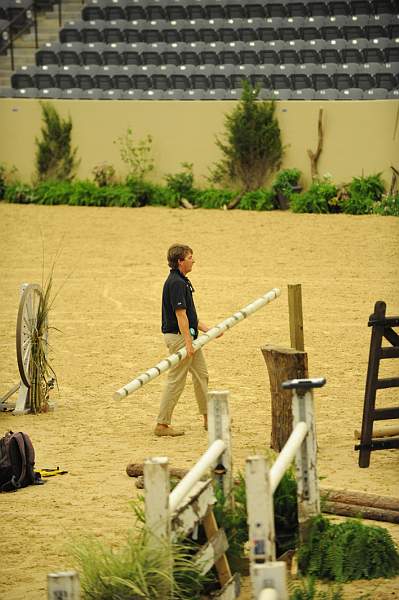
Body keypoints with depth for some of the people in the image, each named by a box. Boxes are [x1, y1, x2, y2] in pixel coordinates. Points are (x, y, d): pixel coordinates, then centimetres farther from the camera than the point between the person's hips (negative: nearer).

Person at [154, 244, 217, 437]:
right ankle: (162, 424, -2)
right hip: (178, 336, -11)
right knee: (176, 380, -6)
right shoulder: (176, 283, -19)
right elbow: (180, 314, -24)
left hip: (189, 335, 11)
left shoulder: (182, 281, 14)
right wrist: (188, 343, -26)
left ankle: (208, 418, 25)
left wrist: (206, 329, 16)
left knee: (201, 375, 16)